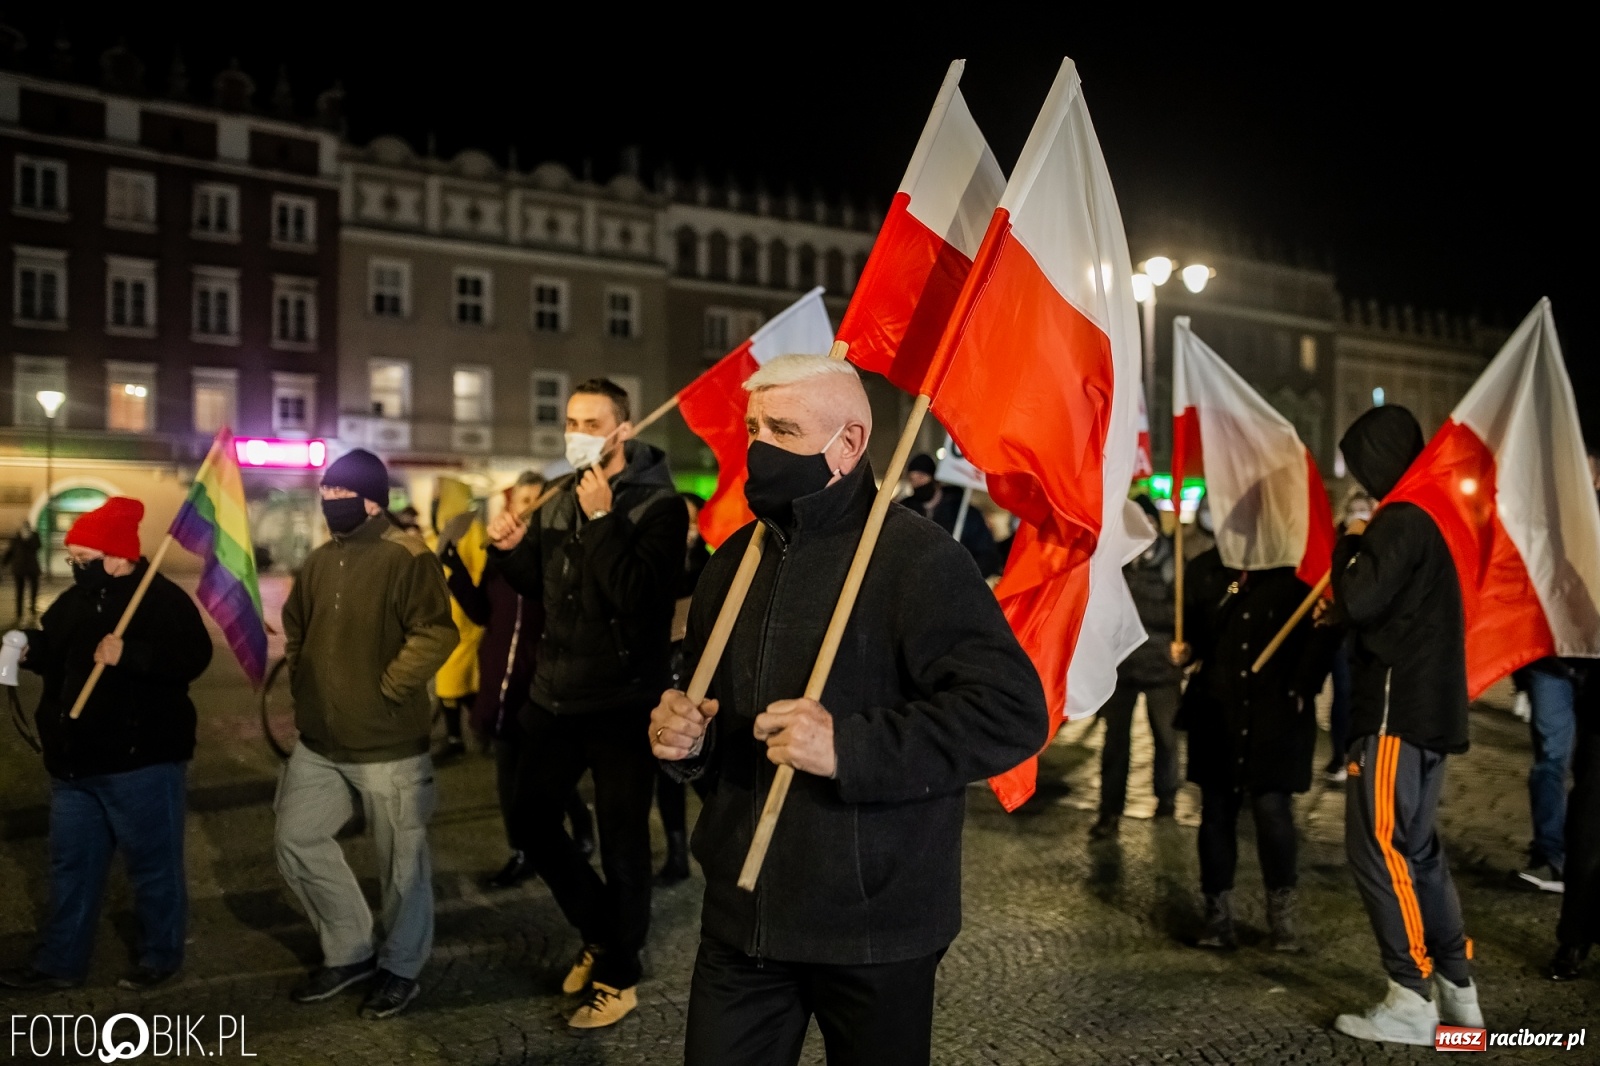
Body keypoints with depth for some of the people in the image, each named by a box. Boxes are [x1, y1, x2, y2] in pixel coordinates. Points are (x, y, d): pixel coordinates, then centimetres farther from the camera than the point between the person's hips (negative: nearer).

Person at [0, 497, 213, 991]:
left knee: (153, 863, 6)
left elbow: (193, 657, -27)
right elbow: (51, 656, 21)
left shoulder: (163, 599, -15)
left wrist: (128, 655, -35)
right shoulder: (72, 601, 11)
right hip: (75, 763, 8)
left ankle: (161, 956, 22)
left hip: (142, 763, -8)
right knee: (71, 865, 17)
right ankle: (60, 963, 30)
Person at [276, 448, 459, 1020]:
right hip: (320, 741, 8)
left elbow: (436, 635, -23)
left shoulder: (407, 557, -15)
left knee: (401, 861, 6)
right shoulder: (319, 561, 10)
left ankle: (400, 968, 26)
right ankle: (351, 950, 27)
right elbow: (295, 629, 22)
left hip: (389, 743, -7)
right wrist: (303, 687, 10)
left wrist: (386, 689, -21)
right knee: (297, 841, 9)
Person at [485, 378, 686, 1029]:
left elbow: (638, 599, -25)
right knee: (533, 822, 16)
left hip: (624, 702, -7)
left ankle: (618, 976, 24)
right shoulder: (561, 502, 8)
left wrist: (603, 520, -23)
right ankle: (601, 932, 38)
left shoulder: (659, 505, -12)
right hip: (555, 694, 7)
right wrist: (512, 549, -2)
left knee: (622, 843, 4)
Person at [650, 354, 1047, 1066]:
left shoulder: (916, 556, -14)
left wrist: (850, 746, -29)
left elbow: (1012, 712, -22)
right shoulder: (735, 559, 10)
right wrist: (685, 737, 0)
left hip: (874, 928, -6)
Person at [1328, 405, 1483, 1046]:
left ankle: (1412, 1002, 0)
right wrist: (1344, 612, 11)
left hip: (1398, 711, -10)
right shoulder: (1425, 520, 17)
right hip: (1426, 707, 10)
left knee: (1378, 848, -5)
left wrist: (1348, 544, -5)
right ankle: (1457, 992, 20)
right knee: (1415, 850, 15)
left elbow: (1360, 601, -21)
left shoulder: (1399, 521, -14)